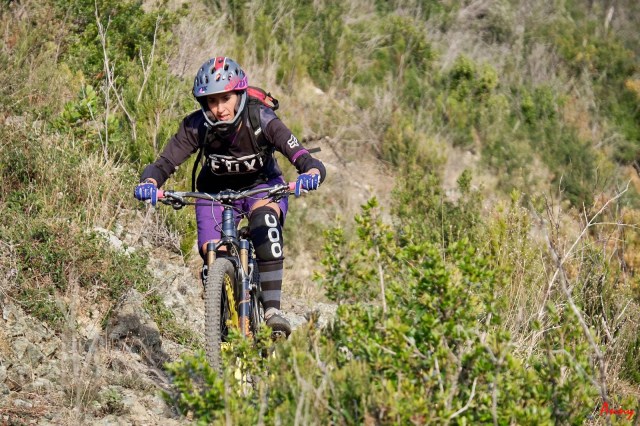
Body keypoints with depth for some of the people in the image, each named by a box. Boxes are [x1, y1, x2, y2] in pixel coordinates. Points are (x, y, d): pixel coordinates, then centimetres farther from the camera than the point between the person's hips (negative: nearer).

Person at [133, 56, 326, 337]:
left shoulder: (262, 121, -30)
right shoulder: (196, 127, -26)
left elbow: (305, 160, -36)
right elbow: (163, 164, -29)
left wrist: (311, 174, -60)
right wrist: (149, 183, -52)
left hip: (262, 185, -2)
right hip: (216, 190, 2)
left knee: (265, 216, -35)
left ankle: (272, 308, -34)